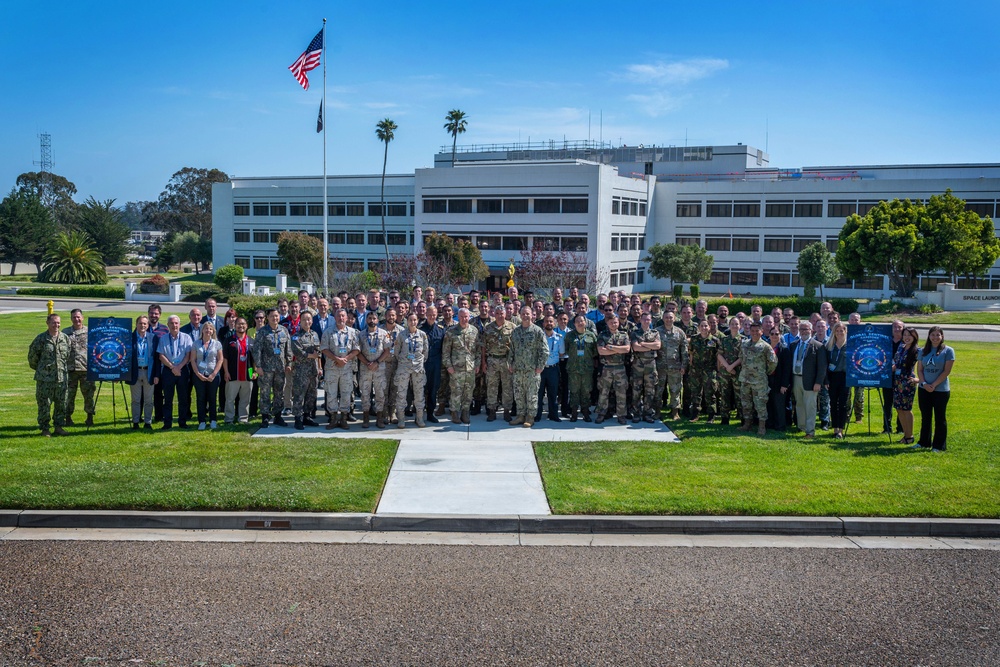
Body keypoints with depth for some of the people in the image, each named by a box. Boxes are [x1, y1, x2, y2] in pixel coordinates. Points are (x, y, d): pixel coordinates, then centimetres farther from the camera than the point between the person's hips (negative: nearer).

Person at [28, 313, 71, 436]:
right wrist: (38, 369, 12)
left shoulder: (65, 338, 6)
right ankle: (44, 429, 10)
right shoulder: (41, 338, -3)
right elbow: (32, 356, 6)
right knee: (44, 404, 1)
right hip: (44, 379, -3)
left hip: (62, 377, 3)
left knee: (61, 403, 7)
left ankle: (59, 426, 19)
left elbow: (69, 355, 15)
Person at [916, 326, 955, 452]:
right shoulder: (923, 351, 8)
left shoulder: (948, 351, -5)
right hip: (924, 389, 4)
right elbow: (919, 370, 6)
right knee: (925, 417, 12)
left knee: (940, 418, 3)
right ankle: (924, 442, 23)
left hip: (941, 390, -4)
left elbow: (946, 371, -9)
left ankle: (939, 445, 11)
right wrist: (924, 383, -10)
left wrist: (934, 385, -14)